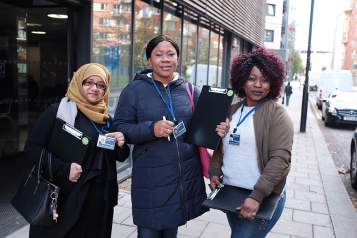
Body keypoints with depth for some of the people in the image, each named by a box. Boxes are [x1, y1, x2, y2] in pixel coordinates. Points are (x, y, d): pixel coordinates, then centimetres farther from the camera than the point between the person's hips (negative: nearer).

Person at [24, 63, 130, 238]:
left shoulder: (106, 120, 10)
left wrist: (121, 146, -7)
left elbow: (119, 157, 15)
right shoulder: (57, 111, -6)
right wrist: (64, 168, -21)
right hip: (66, 197, -5)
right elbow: (32, 147, -10)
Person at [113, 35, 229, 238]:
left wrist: (217, 130, -12)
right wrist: (151, 129, -21)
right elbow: (120, 129, -6)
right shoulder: (134, 91, -4)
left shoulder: (190, 91, 4)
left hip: (186, 176, 3)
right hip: (150, 179, -3)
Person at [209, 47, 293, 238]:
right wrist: (215, 172, 1)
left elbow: (279, 159, -17)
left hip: (264, 198, -5)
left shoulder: (277, 115, -8)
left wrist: (257, 196, -24)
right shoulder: (231, 111, 9)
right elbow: (220, 147, 17)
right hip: (229, 194, 6)